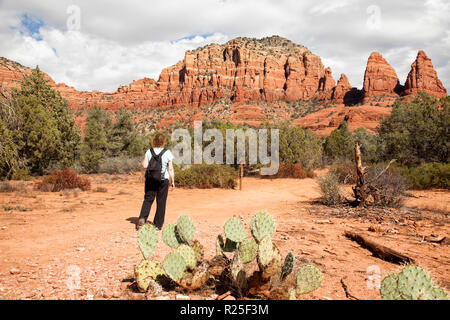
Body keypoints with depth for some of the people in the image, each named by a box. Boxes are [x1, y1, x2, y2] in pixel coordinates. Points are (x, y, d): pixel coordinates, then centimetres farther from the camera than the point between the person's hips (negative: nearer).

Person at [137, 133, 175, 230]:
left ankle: (142, 218, -11)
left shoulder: (149, 152, 0)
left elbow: (144, 166, -5)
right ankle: (158, 224, 12)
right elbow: (170, 169, -6)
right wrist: (173, 181, 0)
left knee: (148, 199, 10)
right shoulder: (167, 153, -6)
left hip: (150, 179, 2)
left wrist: (143, 162, 17)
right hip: (163, 179, -2)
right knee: (161, 202, 7)